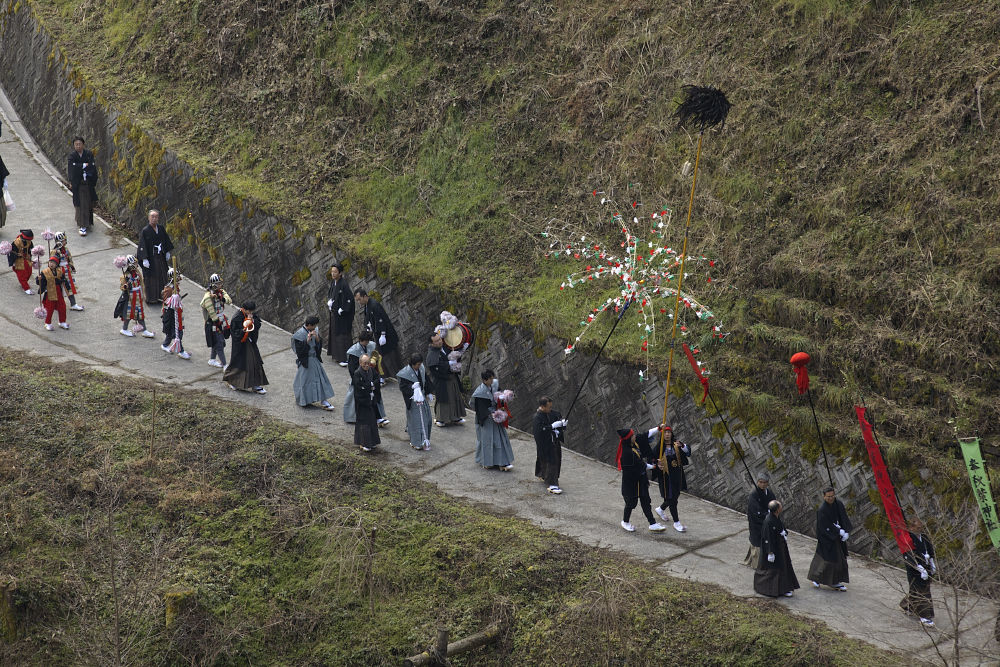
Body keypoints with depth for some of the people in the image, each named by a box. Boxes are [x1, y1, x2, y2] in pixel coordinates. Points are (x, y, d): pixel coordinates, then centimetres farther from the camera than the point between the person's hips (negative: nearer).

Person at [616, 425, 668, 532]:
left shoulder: (635, 441, -7)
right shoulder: (627, 452, -30)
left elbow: (646, 435, 8)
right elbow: (641, 465, -20)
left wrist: (659, 428, 1)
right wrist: (653, 466, -5)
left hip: (640, 477, 8)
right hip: (630, 479, -8)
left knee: (645, 500, 11)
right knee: (632, 501, 8)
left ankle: (652, 524, 15)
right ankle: (625, 522, 32)